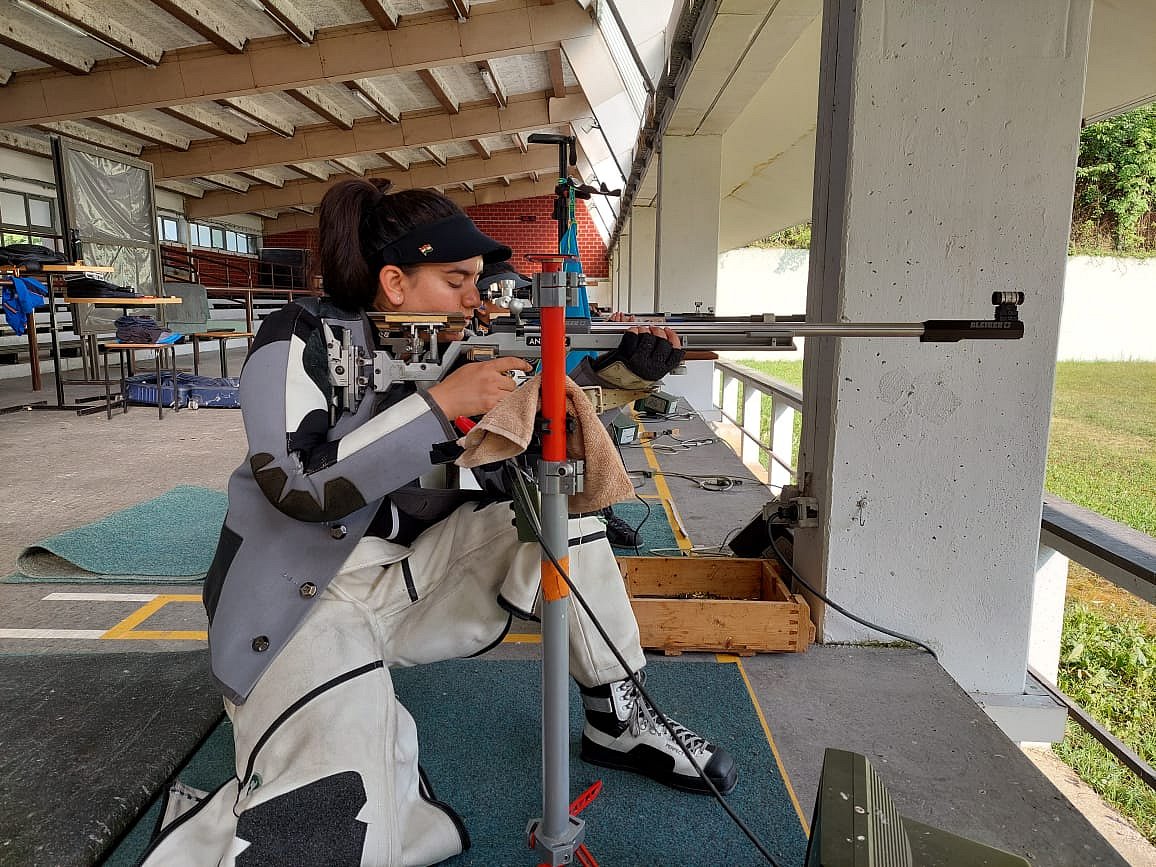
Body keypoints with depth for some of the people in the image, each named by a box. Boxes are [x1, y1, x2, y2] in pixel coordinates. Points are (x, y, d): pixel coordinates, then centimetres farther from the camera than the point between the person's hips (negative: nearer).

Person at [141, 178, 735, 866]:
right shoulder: (303, 338, -13)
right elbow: (299, 486, -27)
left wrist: (627, 364, -8)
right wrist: (442, 402, -29)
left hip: (412, 576, 7)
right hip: (306, 600, -6)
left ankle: (620, 717, 4)